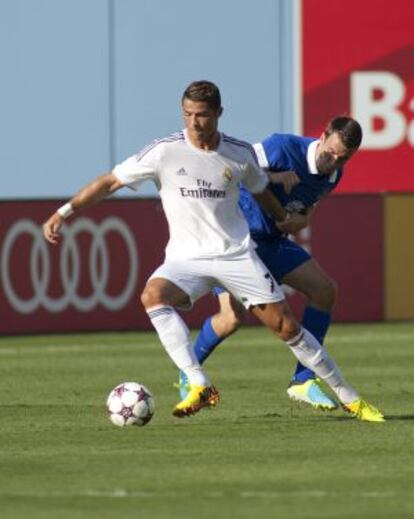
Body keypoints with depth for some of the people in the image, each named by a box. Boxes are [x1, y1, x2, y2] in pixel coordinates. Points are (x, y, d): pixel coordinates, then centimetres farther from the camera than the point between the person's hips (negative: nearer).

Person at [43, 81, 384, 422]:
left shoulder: (240, 154, -1)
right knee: (153, 295, -32)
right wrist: (63, 213, -13)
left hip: (237, 255, 1)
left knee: (286, 326, -4)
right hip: (186, 259, -1)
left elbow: (261, 191, 20)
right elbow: (111, 182, -6)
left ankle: (349, 398, 12)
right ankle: (200, 387, -35)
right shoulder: (165, 152, -9)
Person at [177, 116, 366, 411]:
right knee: (234, 316, -20)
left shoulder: (333, 175, 1)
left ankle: (303, 381, 3)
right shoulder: (284, 148, -22)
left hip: (272, 240, 7)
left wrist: (300, 221, -9)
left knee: (325, 290, -5)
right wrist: (275, 177, -31)